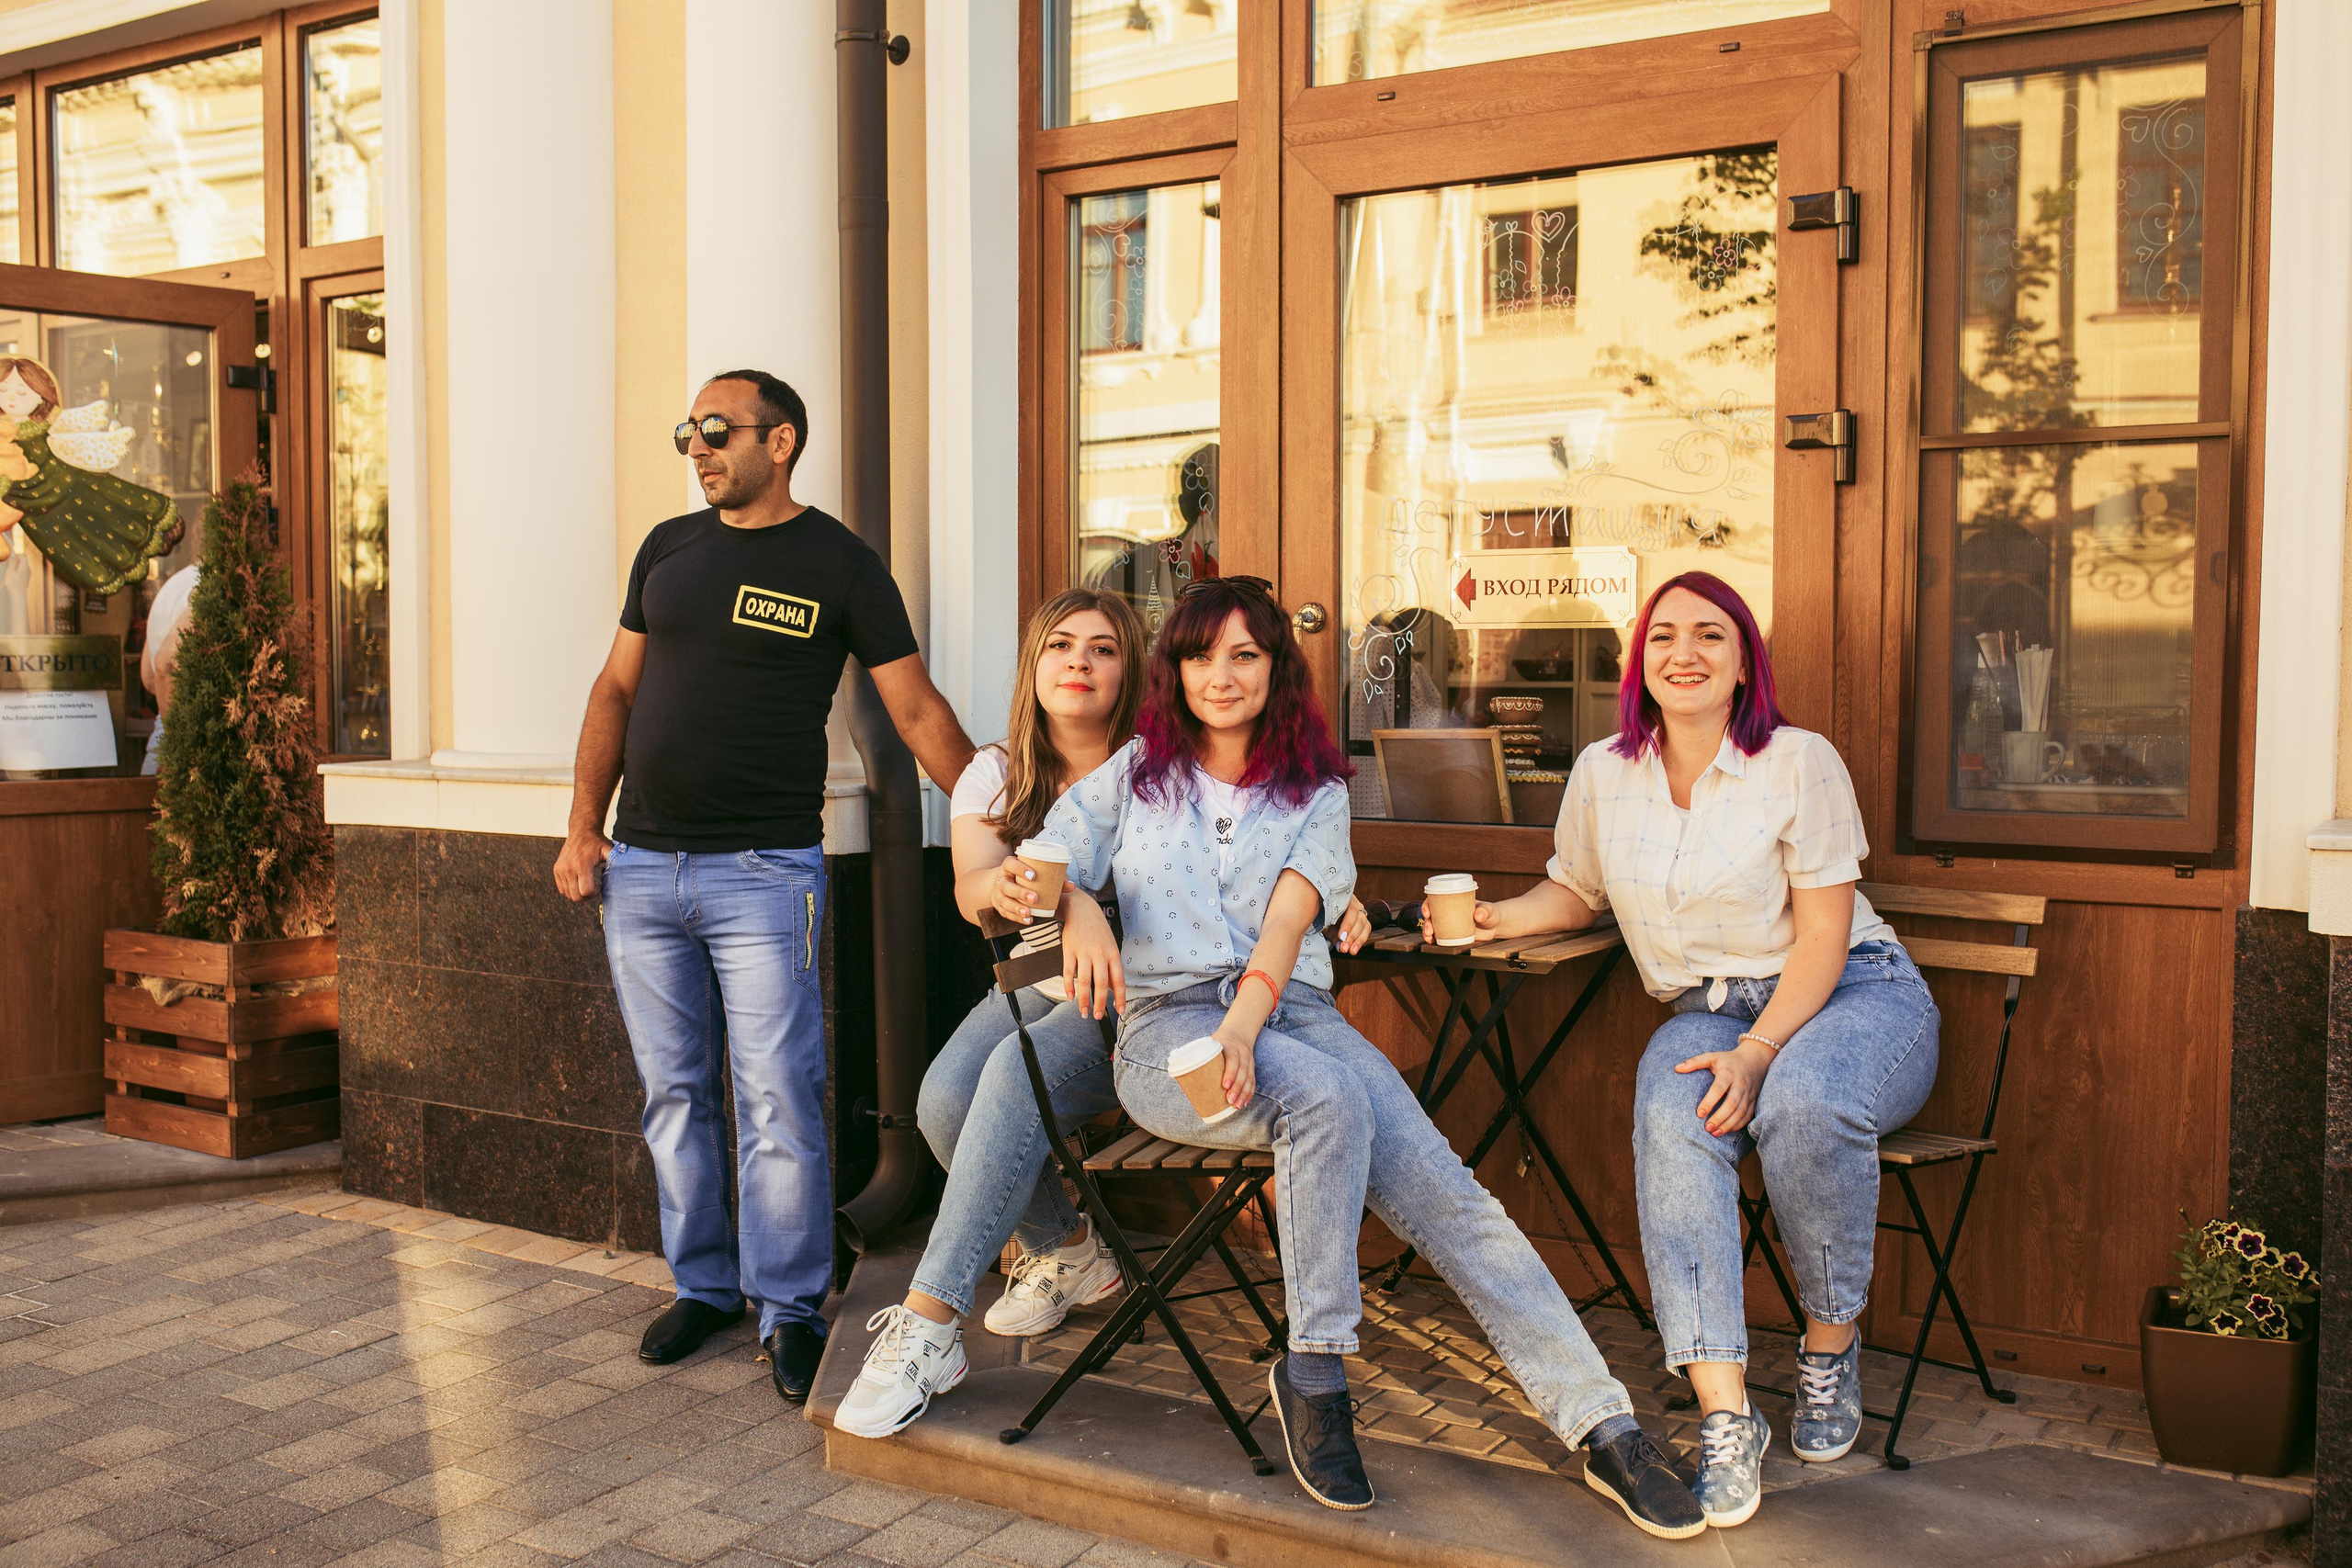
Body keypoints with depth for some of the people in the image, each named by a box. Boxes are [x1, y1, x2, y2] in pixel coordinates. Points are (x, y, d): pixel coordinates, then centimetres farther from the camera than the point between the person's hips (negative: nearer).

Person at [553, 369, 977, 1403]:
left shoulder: (839, 565, 0)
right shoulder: (668, 548, 13)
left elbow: (917, 709, 0)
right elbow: (617, 689, 17)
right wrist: (583, 825, 9)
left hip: (763, 874, -5)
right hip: (640, 871, 5)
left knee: (778, 1103, -4)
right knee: (675, 1093, 12)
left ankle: (791, 1311, 9)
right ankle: (703, 1285, 26)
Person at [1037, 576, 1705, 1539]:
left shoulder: (1315, 792, 14)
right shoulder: (1133, 776, 16)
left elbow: (1286, 921, -3)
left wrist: (1244, 1025, -21)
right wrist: (1073, 908, -15)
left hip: (1294, 1014, 2)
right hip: (1168, 1025, -1)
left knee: (1447, 1195, -20)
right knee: (1325, 1095, -35)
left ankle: (1603, 1427, -22)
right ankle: (1315, 1369, -21)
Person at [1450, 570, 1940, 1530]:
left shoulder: (1799, 762, -8)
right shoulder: (1603, 774, 5)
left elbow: (1825, 932, -11)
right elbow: (1576, 890, 23)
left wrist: (1760, 1052, -24)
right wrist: (1500, 918, 1)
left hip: (1855, 996, -3)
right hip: (1707, 1011, 3)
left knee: (1804, 1102, -37)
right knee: (1672, 1118, -32)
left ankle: (1830, 1345, -9)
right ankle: (1725, 1414, -36)